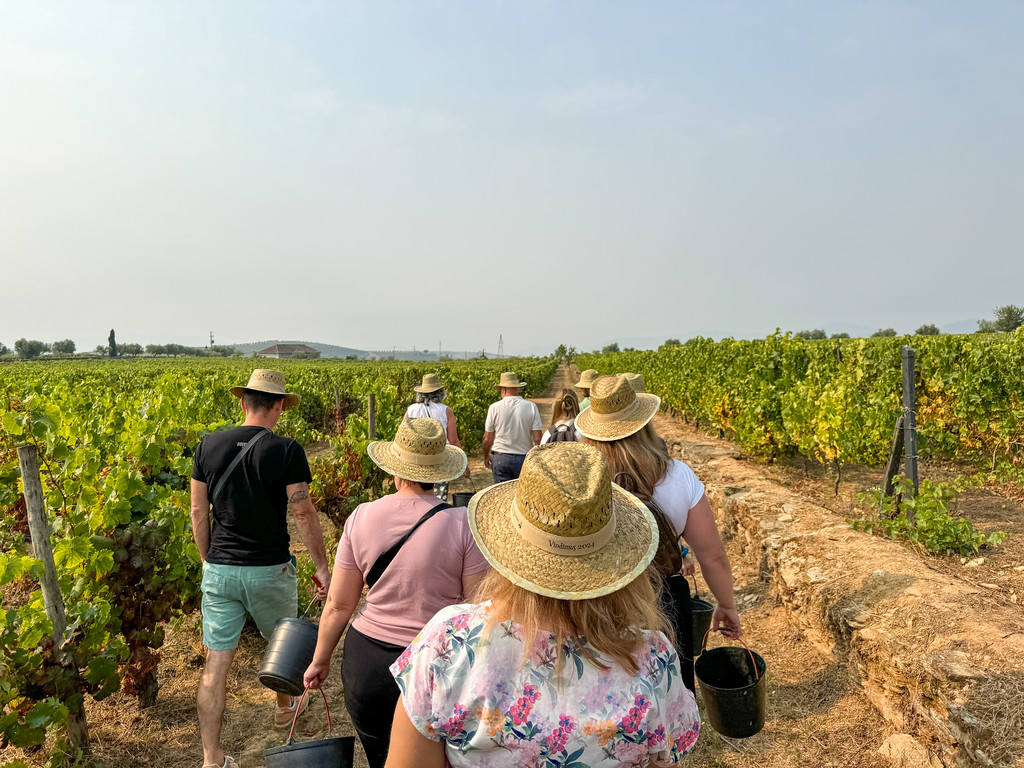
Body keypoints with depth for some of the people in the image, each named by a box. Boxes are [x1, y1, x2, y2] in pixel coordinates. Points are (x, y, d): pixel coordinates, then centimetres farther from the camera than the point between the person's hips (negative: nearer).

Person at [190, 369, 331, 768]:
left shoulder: (208, 446, -1)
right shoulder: (286, 451, -14)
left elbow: (198, 513, 4)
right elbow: (303, 514, -13)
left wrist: (209, 561, 17)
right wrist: (322, 567, -3)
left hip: (219, 570, 3)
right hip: (269, 570, -2)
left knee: (216, 663, 9)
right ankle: (284, 706, 48)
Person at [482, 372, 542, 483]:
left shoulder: (494, 408, -5)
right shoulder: (531, 407, -4)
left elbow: (487, 438, 1)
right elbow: (537, 439, -6)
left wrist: (486, 457, 18)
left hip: (500, 458, 0)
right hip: (524, 458, 0)